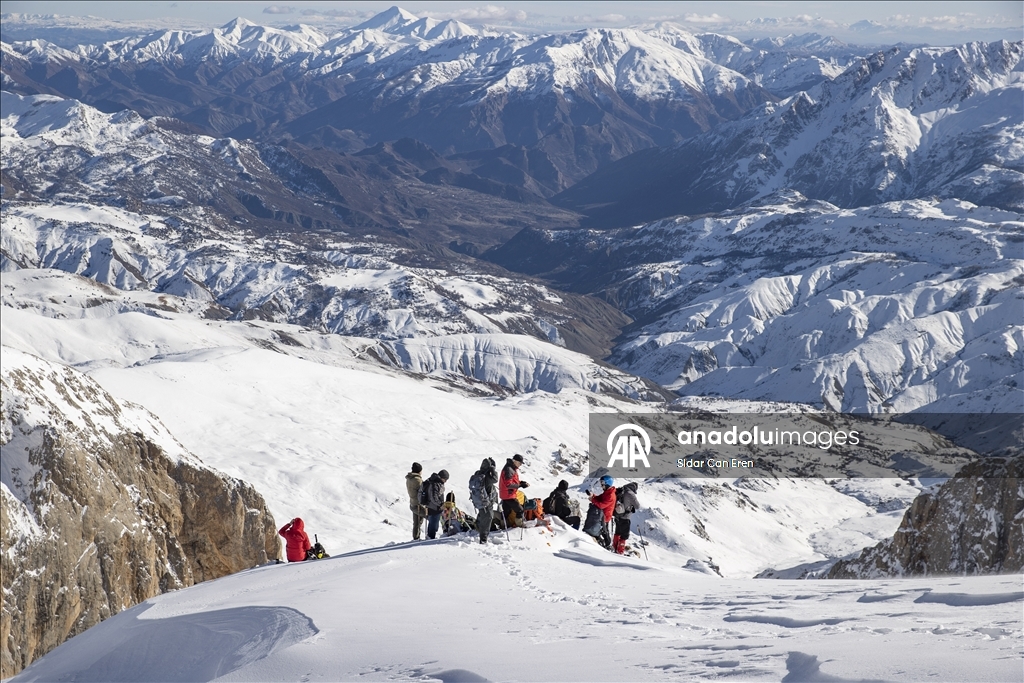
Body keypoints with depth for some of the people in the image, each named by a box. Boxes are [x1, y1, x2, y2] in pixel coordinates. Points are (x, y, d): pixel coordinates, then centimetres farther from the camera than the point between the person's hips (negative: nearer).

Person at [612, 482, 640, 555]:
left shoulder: (619, 491, 0)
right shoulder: (630, 494, -20)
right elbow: (637, 506, -14)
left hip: (617, 515, 7)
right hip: (624, 517, -7)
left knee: (618, 532, 25)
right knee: (624, 534, 6)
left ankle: (614, 546, 38)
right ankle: (620, 550, 10)